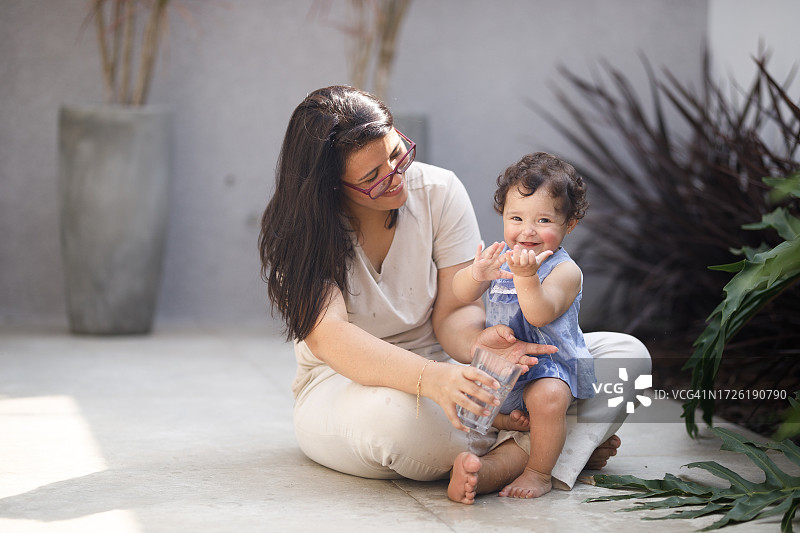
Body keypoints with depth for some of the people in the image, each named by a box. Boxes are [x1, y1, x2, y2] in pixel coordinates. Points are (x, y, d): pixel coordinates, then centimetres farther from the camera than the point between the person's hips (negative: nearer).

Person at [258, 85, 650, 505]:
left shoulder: (439, 191, -6)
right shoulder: (296, 232, -15)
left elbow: (453, 312, -7)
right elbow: (326, 336, -30)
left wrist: (477, 343, -34)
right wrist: (430, 378, -47)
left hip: (443, 371, 4)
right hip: (346, 386, -4)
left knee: (626, 353, -9)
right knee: (395, 414, -44)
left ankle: (503, 462, -33)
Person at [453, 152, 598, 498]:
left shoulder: (565, 270, -15)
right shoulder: (501, 256, 1)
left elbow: (540, 315, -30)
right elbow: (461, 295, -9)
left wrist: (526, 276, -44)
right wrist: (477, 274, -32)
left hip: (549, 363, -6)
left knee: (547, 397, -35)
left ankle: (539, 472, -15)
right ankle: (509, 420, 12)